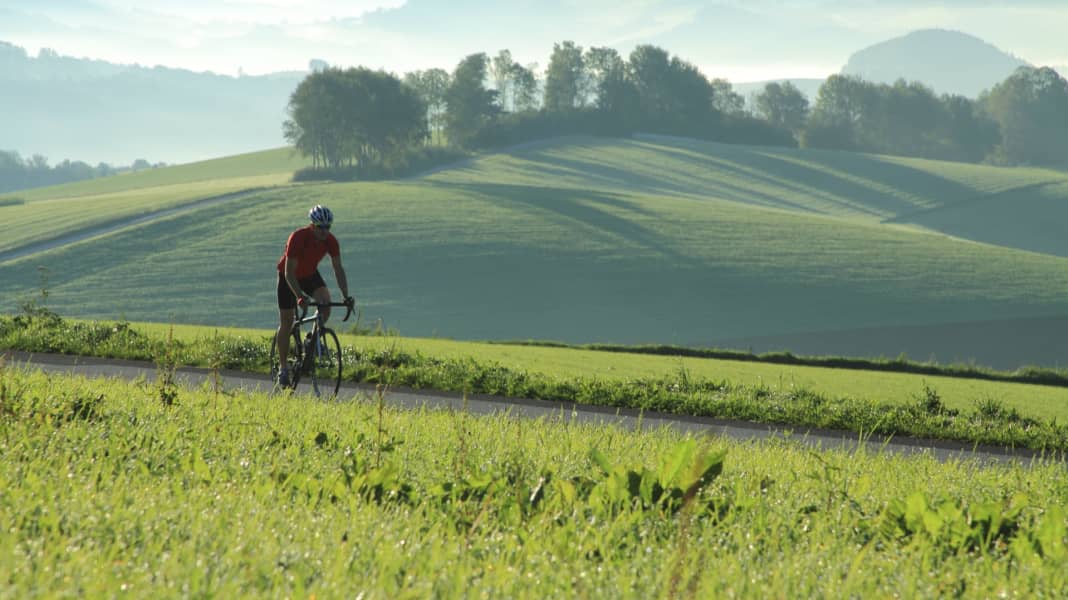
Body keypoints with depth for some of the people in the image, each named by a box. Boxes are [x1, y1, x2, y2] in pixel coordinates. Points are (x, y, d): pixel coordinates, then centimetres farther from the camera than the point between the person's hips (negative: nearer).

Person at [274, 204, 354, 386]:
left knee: (325, 302, -24)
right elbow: (289, 271, -34)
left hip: (310, 274, 4)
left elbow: (338, 268, -16)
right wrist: (299, 296, -45)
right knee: (286, 323, -3)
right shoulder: (298, 238, -34)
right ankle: (283, 368, 7)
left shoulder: (330, 241, -21)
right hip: (289, 277, -4)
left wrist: (346, 296, -27)